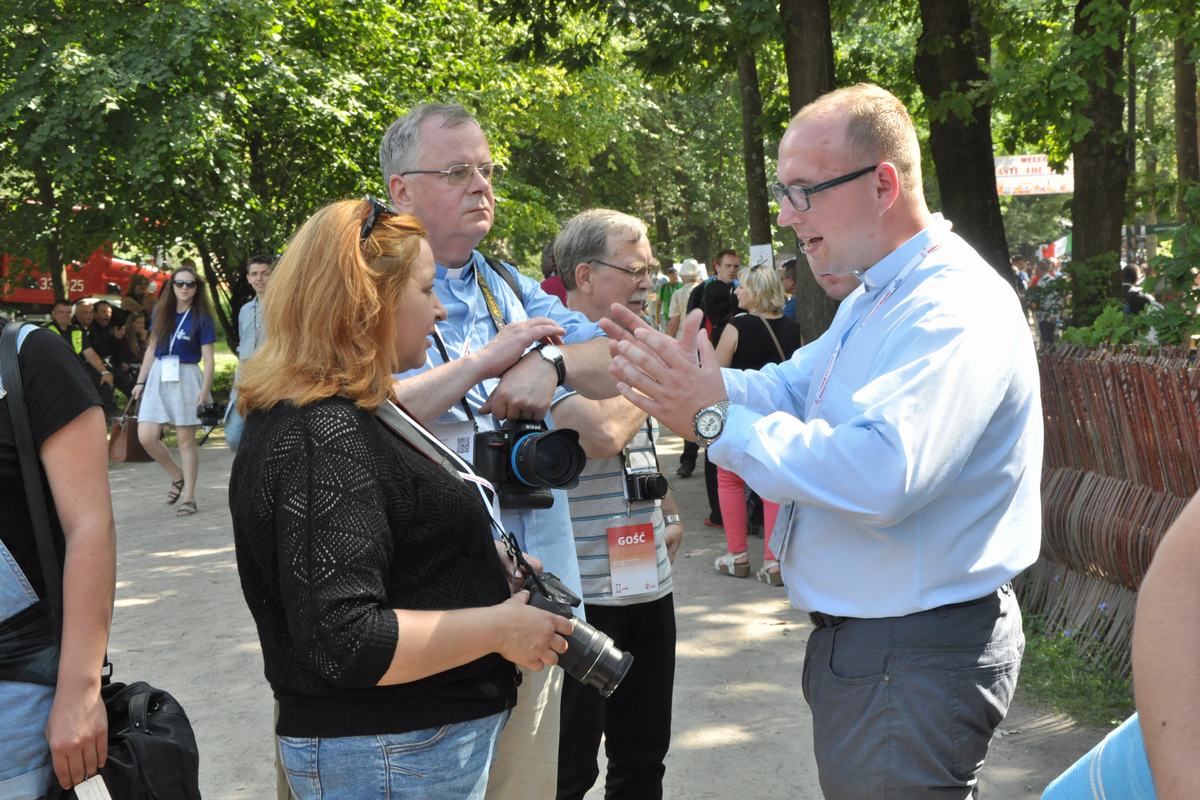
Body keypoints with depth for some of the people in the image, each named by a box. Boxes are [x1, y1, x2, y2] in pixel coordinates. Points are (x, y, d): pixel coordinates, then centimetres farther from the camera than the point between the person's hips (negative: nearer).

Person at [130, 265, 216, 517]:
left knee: (186, 439, 0)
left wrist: (205, 390, -17)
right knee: (146, 437, -4)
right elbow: (151, 348, 14)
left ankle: (188, 496, 9)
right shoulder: (161, 313, 7)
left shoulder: (201, 318, -4)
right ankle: (177, 475, 19)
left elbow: (208, 359, -7)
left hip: (186, 378, -4)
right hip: (159, 377, 4)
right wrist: (140, 382, 12)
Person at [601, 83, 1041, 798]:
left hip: (920, 657, -10)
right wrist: (690, 380, -8)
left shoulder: (955, 311, -23)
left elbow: (879, 476, -35)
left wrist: (715, 419, -28)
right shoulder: (877, 297, 14)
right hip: (859, 638, 10)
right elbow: (793, 387, 12)